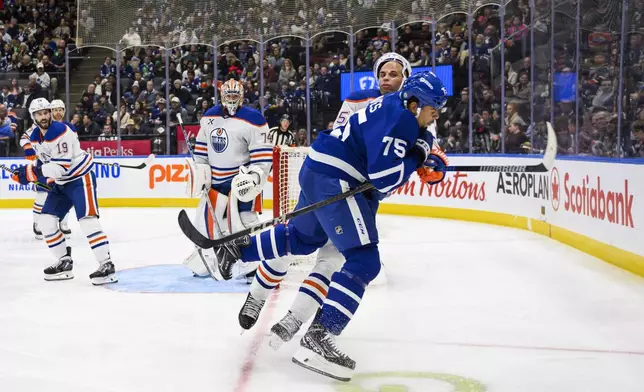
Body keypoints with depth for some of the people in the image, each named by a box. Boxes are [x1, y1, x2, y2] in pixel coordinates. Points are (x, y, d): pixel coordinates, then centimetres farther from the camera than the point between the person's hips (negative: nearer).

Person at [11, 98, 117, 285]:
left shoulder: (60, 131, -23)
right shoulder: (35, 136, 4)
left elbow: (62, 165, -28)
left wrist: (31, 171, -30)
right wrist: (27, 173, -2)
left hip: (80, 178, -9)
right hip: (60, 183, 9)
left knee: (87, 219, -21)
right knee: (46, 220, 4)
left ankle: (106, 265, -22)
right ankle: (64, 262, 15)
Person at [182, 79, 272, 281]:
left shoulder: (253, 120, -13)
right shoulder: (209, 117, 7)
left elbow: (264, 154, -15)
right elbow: (202, 146, 17)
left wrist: (254, 176, -22)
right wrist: (200, 170, 11)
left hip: (241, 177, -6)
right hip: (215, 178, 7)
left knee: (243, 219, -16)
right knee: (207, 217, 11)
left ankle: (256, 263, -9)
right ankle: (205, 260, 28)